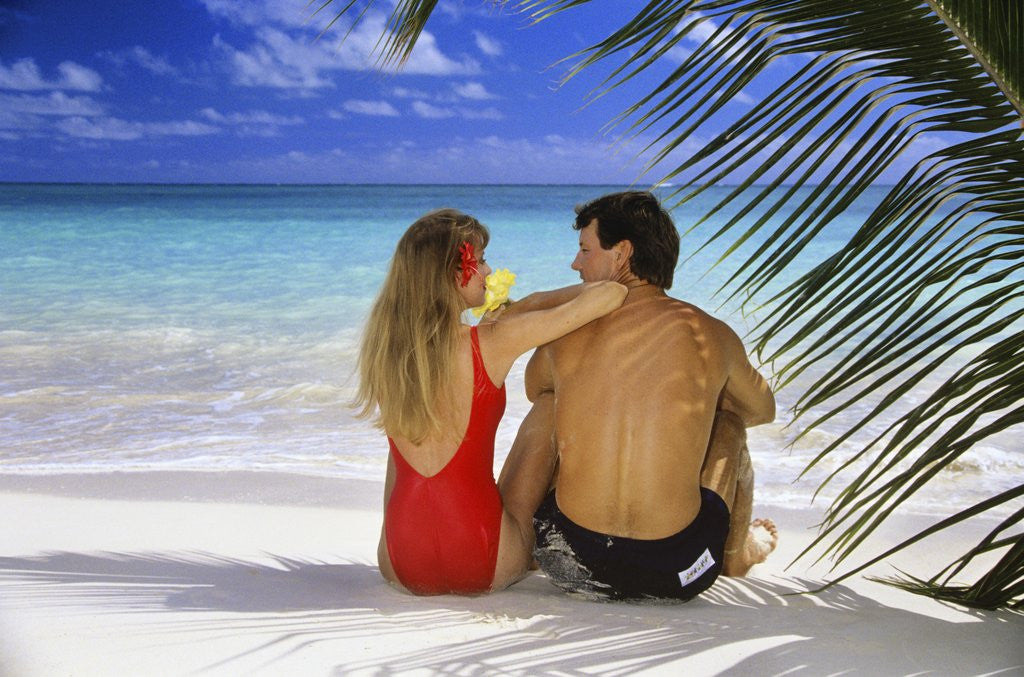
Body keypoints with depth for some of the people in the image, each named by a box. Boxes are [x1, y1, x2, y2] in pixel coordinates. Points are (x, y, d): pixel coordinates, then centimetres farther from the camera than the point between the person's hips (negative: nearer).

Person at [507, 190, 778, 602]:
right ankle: (737, 551, 50)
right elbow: (763, 410, 20)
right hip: (677, 576, 0)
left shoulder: (565, 334, -1)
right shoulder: (710, 336, -2)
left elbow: (534, 388, 24)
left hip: (571, 566, 1)